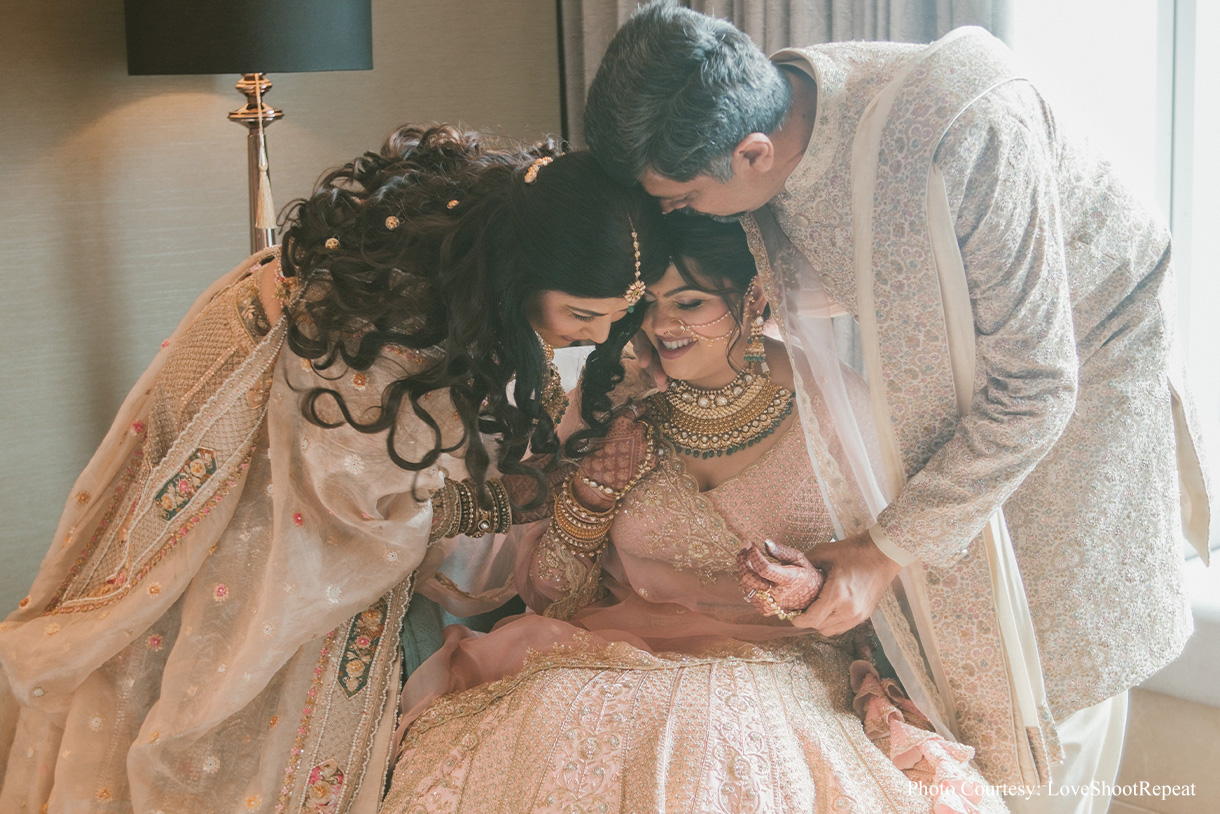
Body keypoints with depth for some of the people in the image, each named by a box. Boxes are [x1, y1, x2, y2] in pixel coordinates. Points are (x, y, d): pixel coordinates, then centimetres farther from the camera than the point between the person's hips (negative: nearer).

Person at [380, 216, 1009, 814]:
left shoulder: (828, 404, -4)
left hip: (778, 677, -1)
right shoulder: (614, 412, 4)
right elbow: (550, 596, 8)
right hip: (615, 671, 2)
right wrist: (591, 488, -9)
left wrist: (813, 591, -19)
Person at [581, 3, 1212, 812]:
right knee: (942, 619, 3)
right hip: (944, 351, 5)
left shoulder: (966, 136, -41)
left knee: (1061, 651, -2)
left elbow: (1032, 389, -33)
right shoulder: (763, 112, -20)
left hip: (1082, 343, -5)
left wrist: (888, 552, -28)